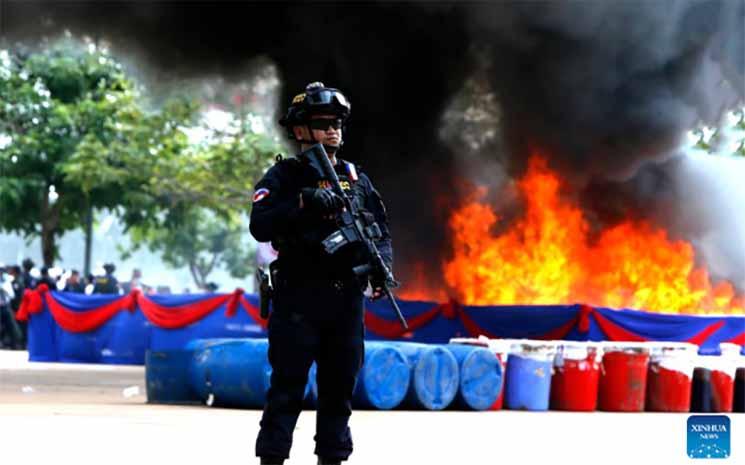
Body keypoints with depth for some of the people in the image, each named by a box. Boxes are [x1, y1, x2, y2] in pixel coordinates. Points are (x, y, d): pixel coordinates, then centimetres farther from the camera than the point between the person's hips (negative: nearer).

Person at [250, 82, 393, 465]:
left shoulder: (355, 178, 14)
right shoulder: (284, 177, -1)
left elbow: (381, 231, 14)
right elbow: (260, 227, -14)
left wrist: (381, 262, -6)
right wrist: (303, 202, -25)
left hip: (347, 301, 5)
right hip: (298, 300, -5)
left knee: (339, 389, 9)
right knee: (287, 387, -5)